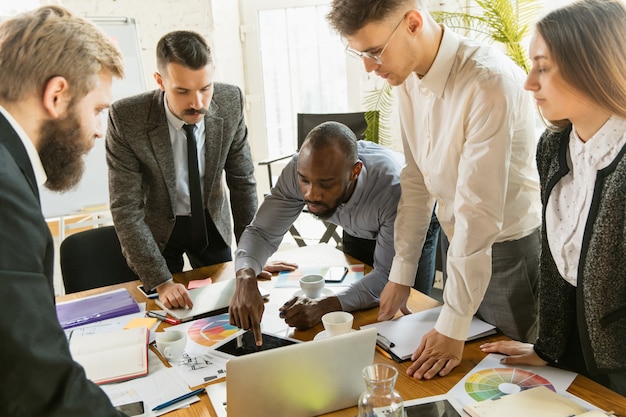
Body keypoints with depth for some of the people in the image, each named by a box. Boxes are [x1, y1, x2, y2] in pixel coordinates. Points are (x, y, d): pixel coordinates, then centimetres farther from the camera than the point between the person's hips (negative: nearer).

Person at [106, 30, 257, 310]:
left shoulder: (230, 102, -21)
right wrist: (161, 282, -29)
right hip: (156, 228, -2)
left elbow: (243, 182, -10)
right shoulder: (126, 118, -28)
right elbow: (125, 209, -24)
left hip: (212, 223, 3)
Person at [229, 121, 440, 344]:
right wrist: (246, 280, -50)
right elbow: (262, 232, -27)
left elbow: (388, 276, -37)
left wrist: (324, 306, -52)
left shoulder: (394, 187, -46)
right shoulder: (300, 169, -36)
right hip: (358, 231, 4)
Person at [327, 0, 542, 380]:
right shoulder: (409, 77, -2)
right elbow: (417, 180, 4)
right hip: (462, 246, 7)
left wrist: (453, 327, -23)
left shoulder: (488, 82, -27)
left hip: (511, 247, -6)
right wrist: (401, 275, 6)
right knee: (458, 374, 19)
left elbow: (479, 211, -27)